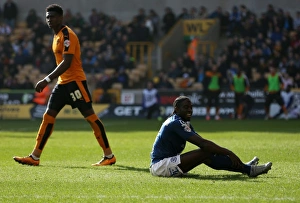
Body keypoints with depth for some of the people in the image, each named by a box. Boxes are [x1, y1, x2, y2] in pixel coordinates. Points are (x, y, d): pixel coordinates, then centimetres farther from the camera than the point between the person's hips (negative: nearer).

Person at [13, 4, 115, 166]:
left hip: (75, 81, -10)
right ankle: (35, 157, 5)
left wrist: (47, 80, -27)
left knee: (90, 116, -8)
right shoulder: (57, 36, 15)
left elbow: (67, 63, -23)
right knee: (48, 117, 5)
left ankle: (109, 156, -3)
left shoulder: (67, 35, -14)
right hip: (62, 82, 10)